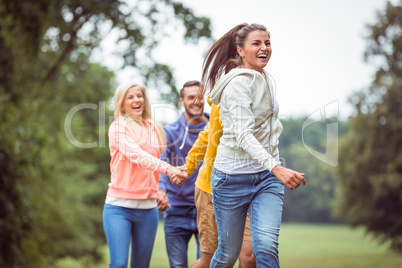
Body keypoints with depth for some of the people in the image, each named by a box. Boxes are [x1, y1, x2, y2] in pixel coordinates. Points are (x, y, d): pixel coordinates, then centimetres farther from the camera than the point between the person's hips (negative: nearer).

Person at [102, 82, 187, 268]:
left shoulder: (154, 129, 13)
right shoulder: (118, 127, -4)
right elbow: (136, 155, -20)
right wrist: (167, 168, -34)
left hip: (147, 208, 5)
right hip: (119, 206, -5)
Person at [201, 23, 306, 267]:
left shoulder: (265, 79, 9)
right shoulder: (238, 83, -16)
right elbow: (243, 136, -28)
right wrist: (277, 168, -40)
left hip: (267, 176, 6)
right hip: (234, 176, -5)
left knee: (267, 245, -17)